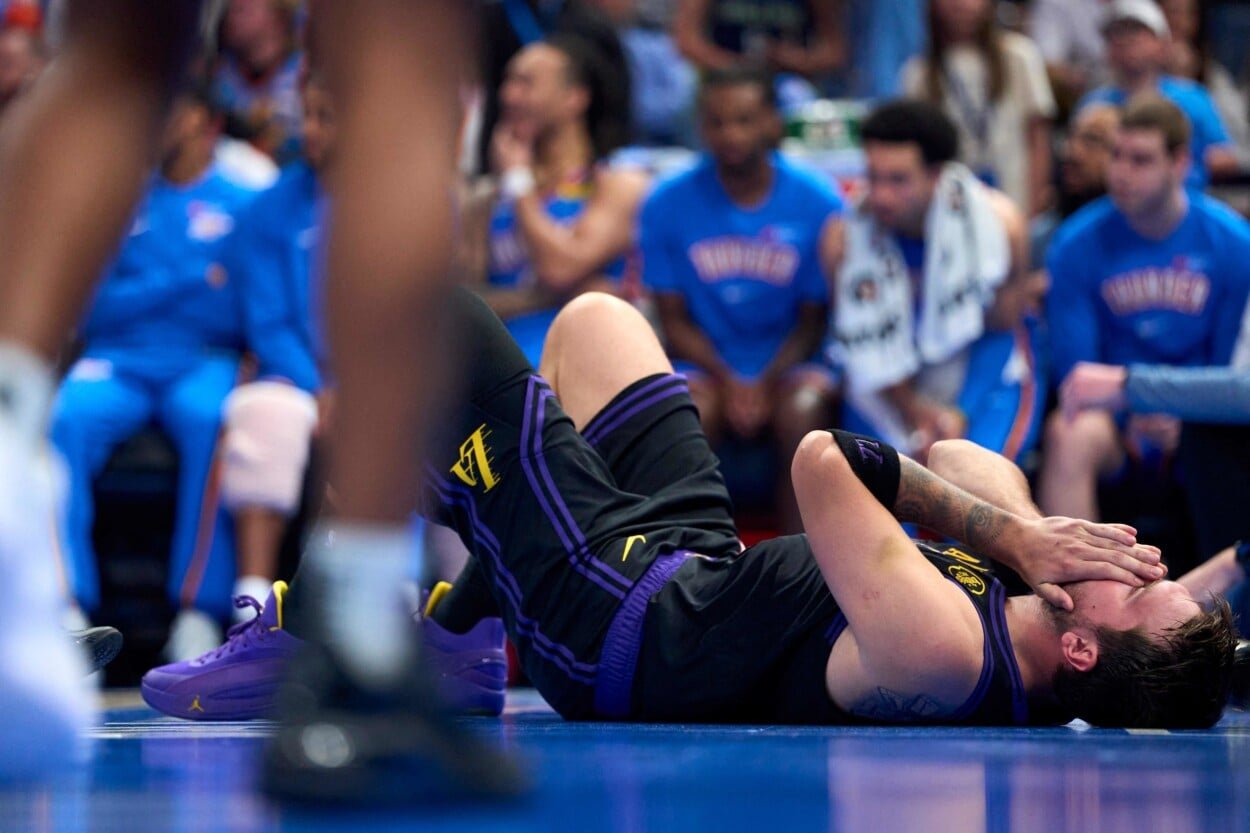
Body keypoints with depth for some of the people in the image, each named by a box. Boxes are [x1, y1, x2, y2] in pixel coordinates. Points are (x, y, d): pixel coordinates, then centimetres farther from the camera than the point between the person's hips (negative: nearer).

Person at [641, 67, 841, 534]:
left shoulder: (818, 203, -2)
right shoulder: (669, 203, -1)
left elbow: (814, 320, 1)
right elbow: (674, 319, 3)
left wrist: (767, 382, -15)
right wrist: (725, 380, -14)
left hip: (789, 367, 0)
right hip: (707, 367, 0)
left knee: (803, 408, -33)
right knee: (687, 410, -33)